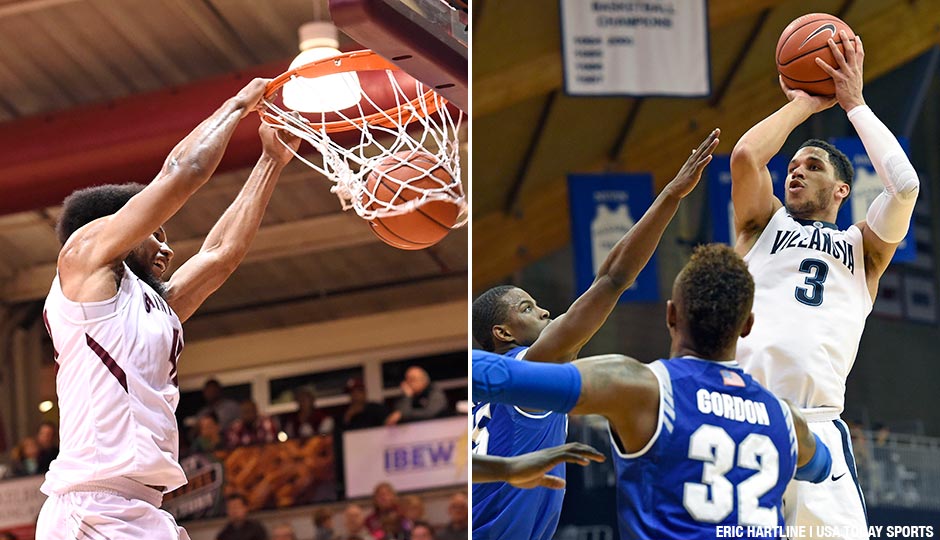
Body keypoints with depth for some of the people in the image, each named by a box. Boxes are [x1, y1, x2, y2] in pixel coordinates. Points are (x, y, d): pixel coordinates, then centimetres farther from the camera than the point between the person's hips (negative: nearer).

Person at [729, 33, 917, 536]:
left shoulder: (863, 248, 22)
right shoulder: (764, 224, 23)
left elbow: (905, 184, 4)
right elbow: (744, 156, 4)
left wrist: (854, 102, 14)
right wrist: (802, 104, 17)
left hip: (817, 424, 0)